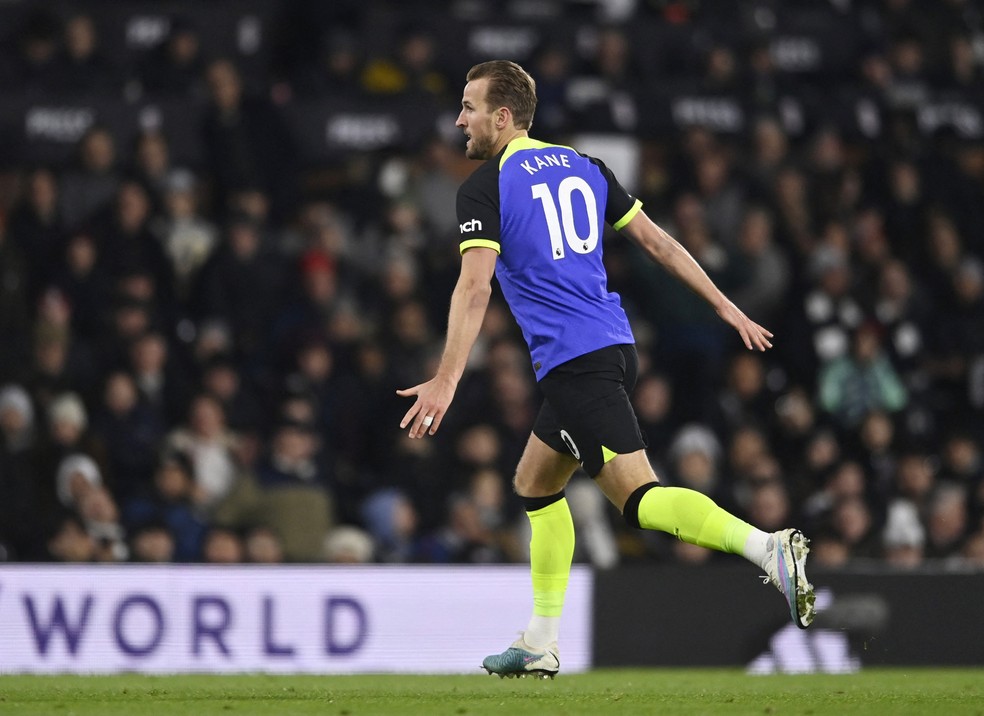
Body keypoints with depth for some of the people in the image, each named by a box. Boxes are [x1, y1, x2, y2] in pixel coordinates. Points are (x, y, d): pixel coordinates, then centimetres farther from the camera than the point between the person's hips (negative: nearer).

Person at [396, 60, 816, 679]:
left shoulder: (484, 188, -6)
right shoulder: (581, 168, 16)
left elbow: (474, 288, -17)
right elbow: (656, 240, 16)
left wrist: (447, 380, -21)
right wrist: (725, 306, 19)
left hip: (575, 364, -9)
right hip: (614, 345, 9)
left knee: (639, 497, -15)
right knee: (535, 483, 20)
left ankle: (767, 548, -35)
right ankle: (541, 646, 22)